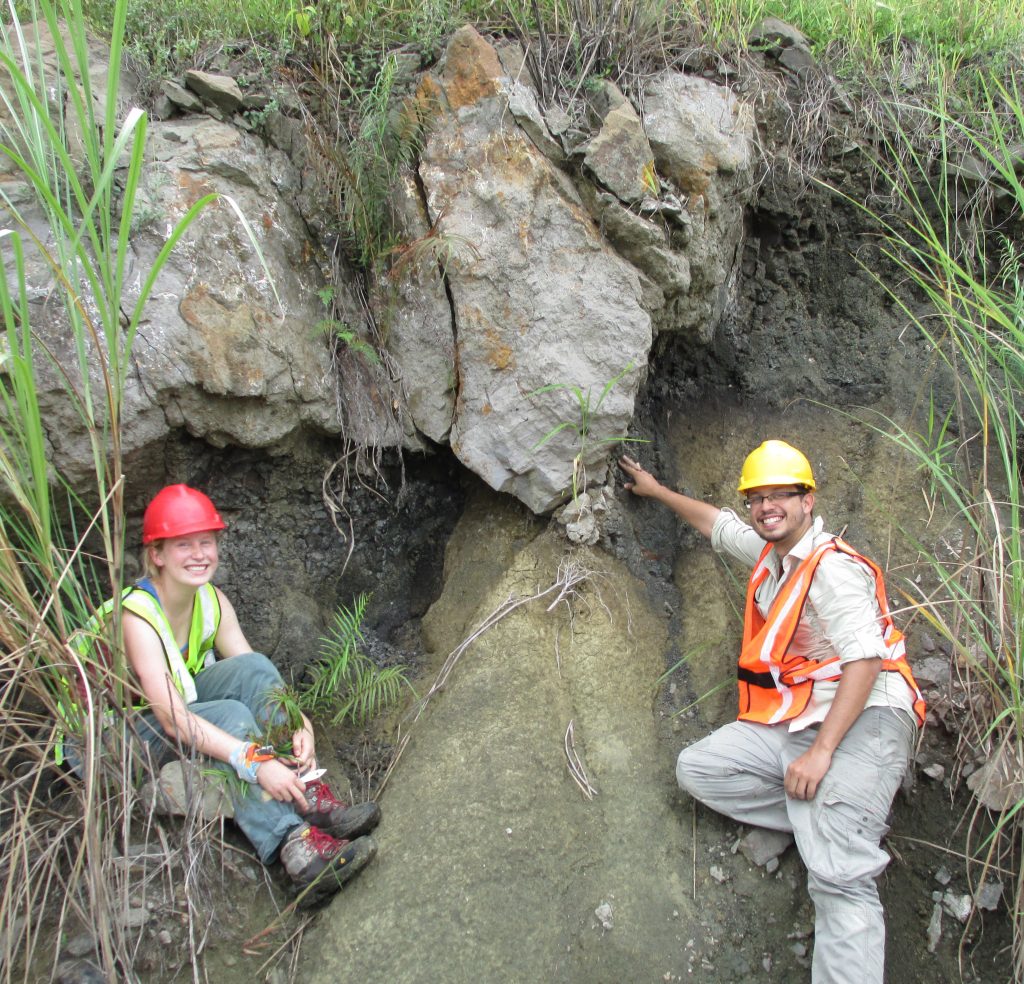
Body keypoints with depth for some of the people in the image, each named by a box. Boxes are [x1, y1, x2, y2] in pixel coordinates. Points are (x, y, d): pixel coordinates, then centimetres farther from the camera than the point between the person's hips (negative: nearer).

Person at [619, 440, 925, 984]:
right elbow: (716, 522, 33)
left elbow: (865, 660, -21)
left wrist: (821, 752, -24)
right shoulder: (771, 550, 14)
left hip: (861, 721, -9)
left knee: (838, 874, -25)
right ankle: (832, 824, -4)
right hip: (791, 724, 9)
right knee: (696, 768, -2)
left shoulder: (833, 568, -13)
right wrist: (655, 490, 43)